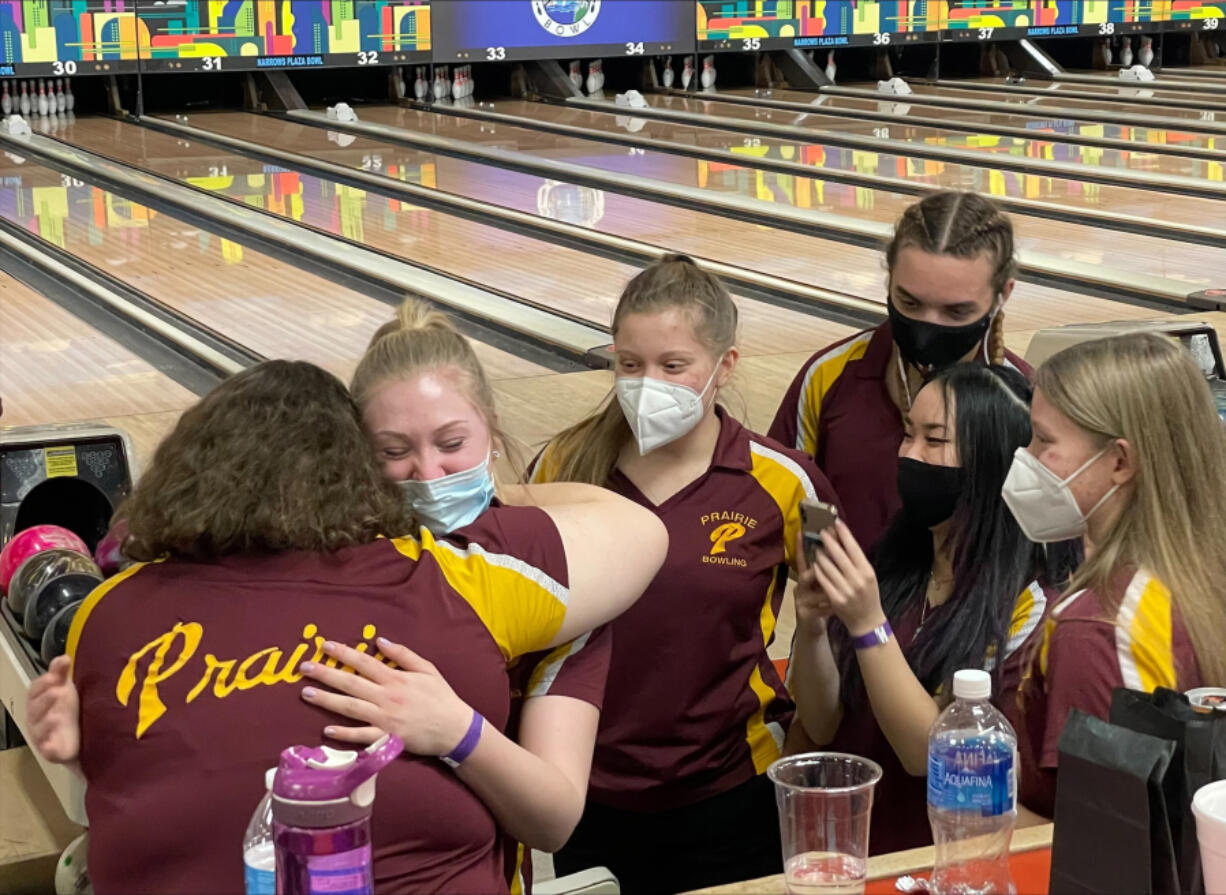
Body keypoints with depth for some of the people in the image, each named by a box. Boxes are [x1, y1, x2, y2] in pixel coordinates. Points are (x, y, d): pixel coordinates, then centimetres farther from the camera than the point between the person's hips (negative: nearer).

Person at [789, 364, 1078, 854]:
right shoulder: (891, 566, 3)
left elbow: (934, 756, -14)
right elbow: (823, 728, 5)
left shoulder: (1028, 604, -9)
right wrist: (811, 631, -12)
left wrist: (868, 625, -23)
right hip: (844, 842, 3)